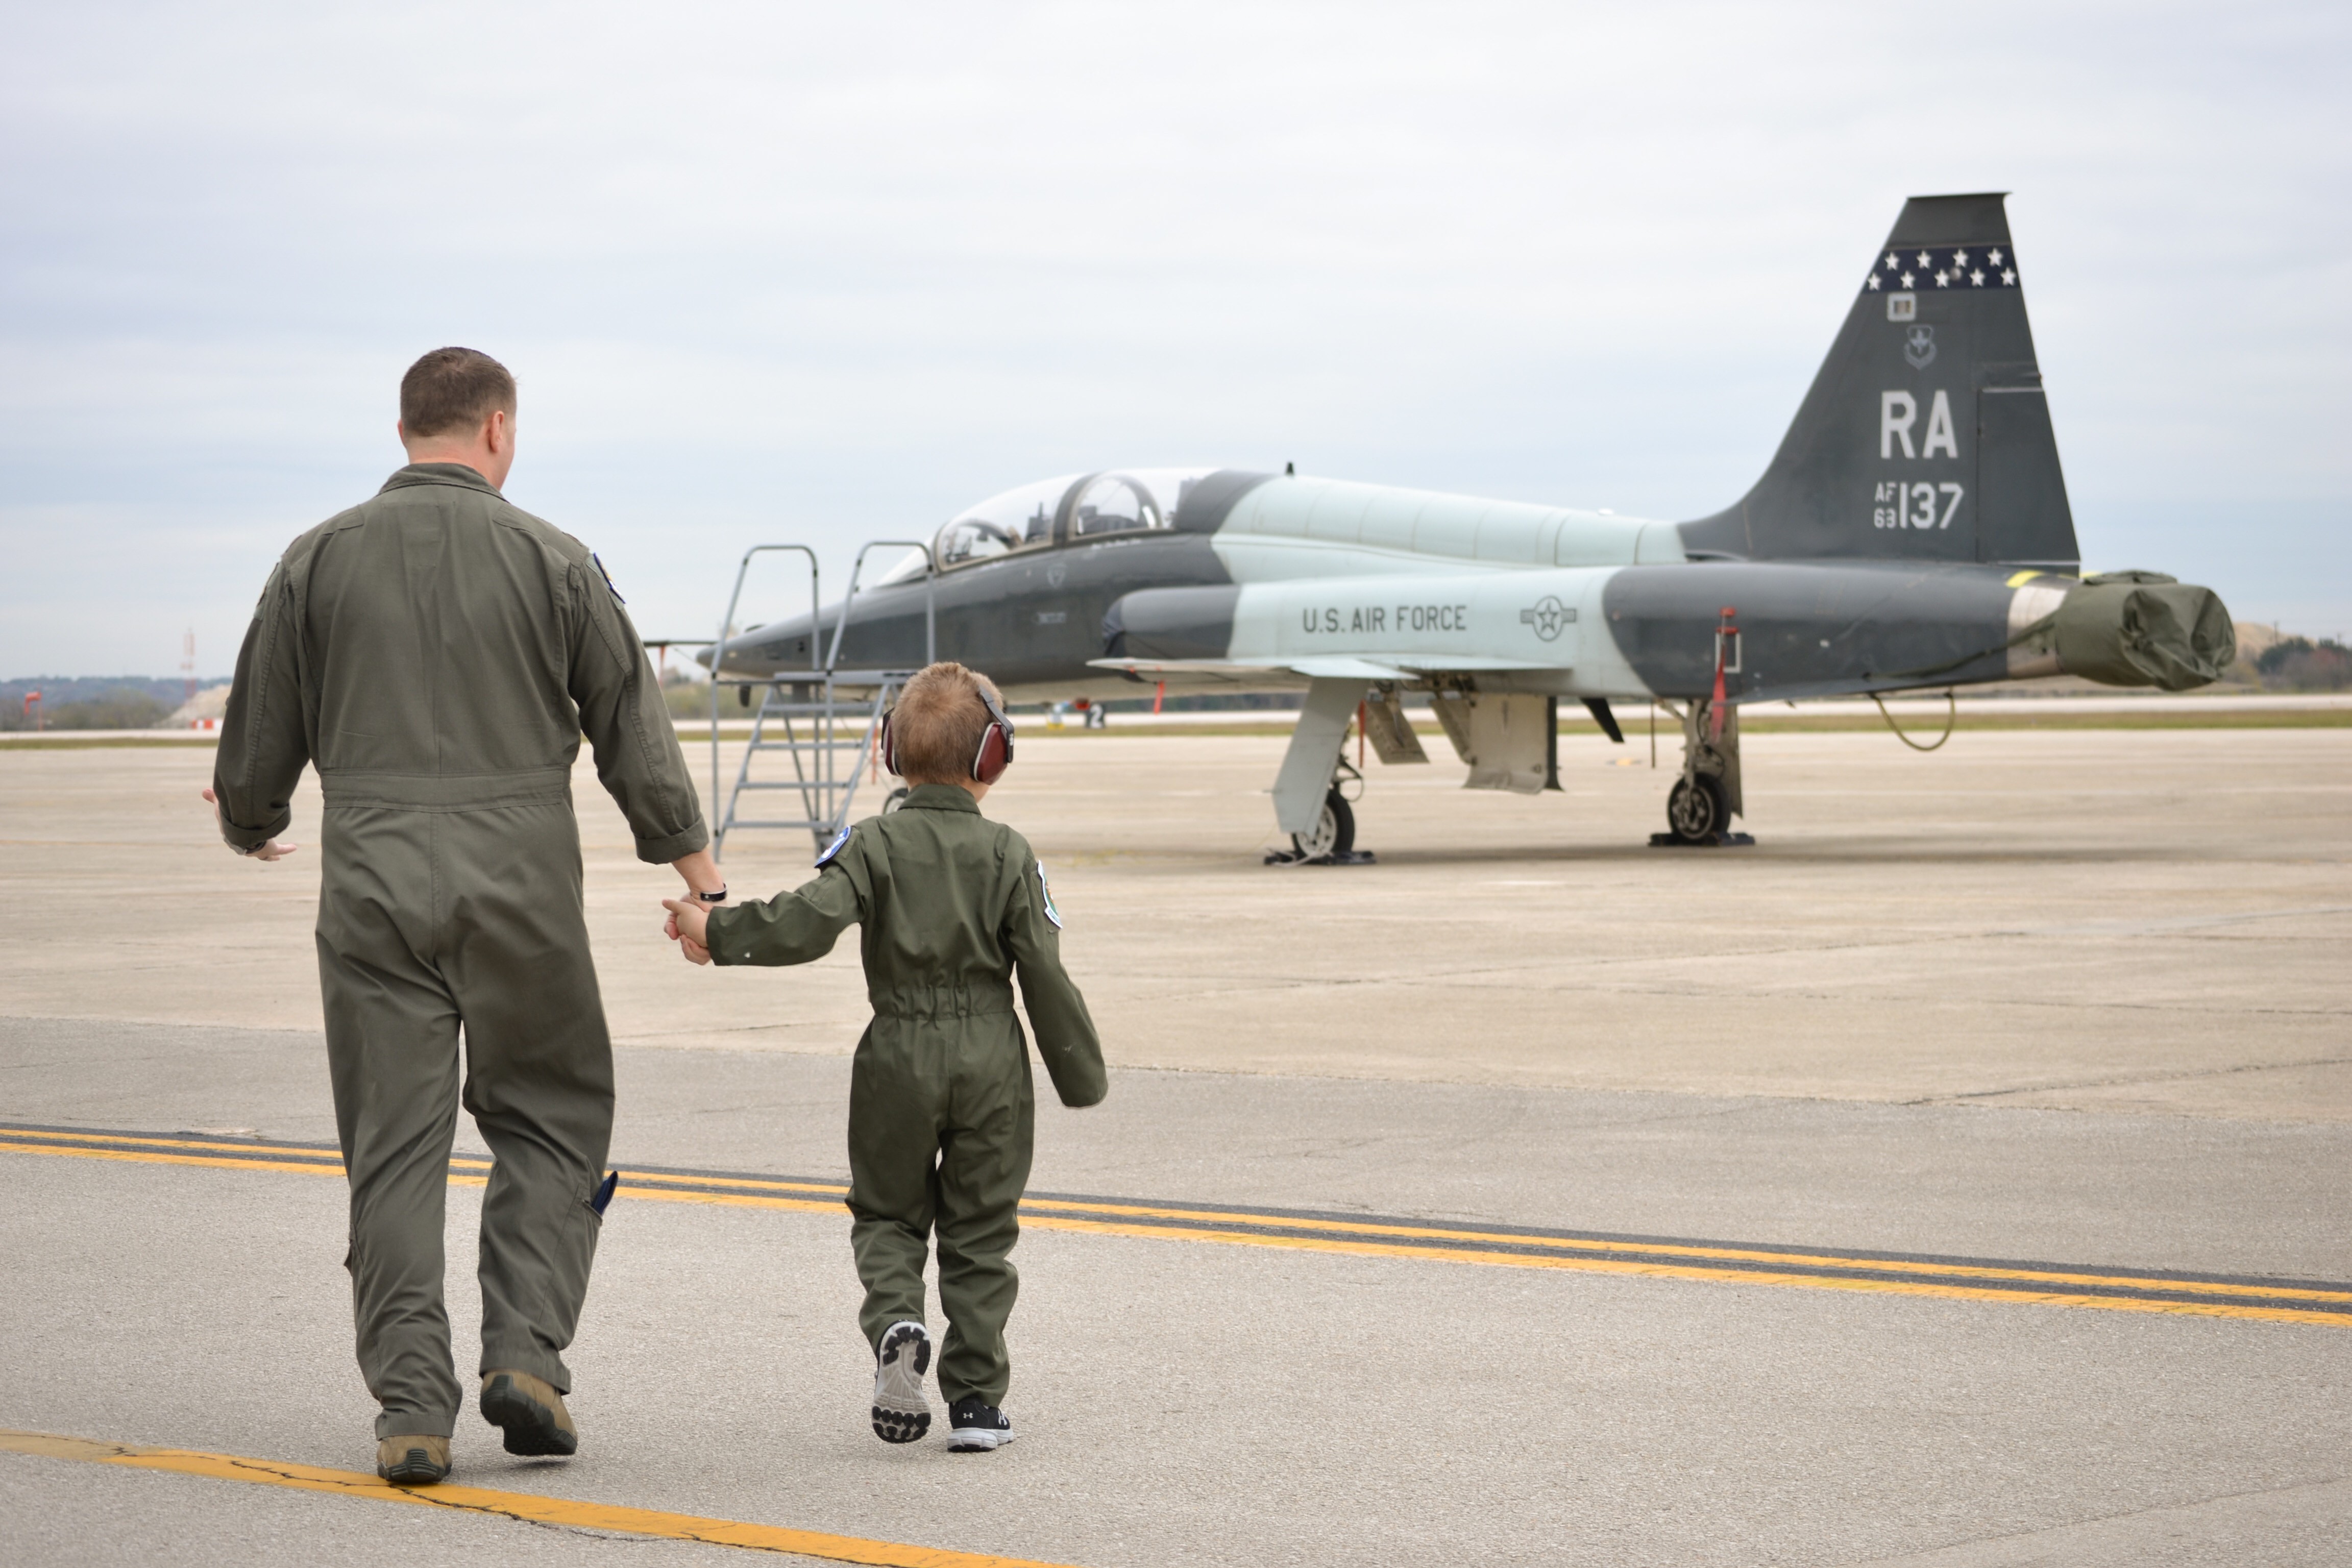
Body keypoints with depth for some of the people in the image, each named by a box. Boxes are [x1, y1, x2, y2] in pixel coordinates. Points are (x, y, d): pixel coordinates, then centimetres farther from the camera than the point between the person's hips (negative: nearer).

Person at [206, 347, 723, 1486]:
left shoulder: (318, 562, 4)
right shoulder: (550, 560, 1)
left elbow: (259, 743, 9)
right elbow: (635, 735, 4)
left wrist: (251, 826, 30)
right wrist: (699, 877, 14)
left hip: (372, 885, 1)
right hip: (520, 881, -1)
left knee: (394, 1149, 5)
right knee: (551, 1120, 14)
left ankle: (411, 1407, 1)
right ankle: (526, 1353, -1)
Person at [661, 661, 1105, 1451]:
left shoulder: (873, 845, -5)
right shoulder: (1008, 855, -2)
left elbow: (808, 922, -20)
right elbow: (1044, 974, -2)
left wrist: (716, 930, -9)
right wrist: (1081, 1076, 6)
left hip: (898, 1059, 0)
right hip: (990, 1059, 0)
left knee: (888, 1213, 16)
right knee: (979, 1231, 9)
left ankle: (896, 1323, -14)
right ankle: (975, 1397, 6)